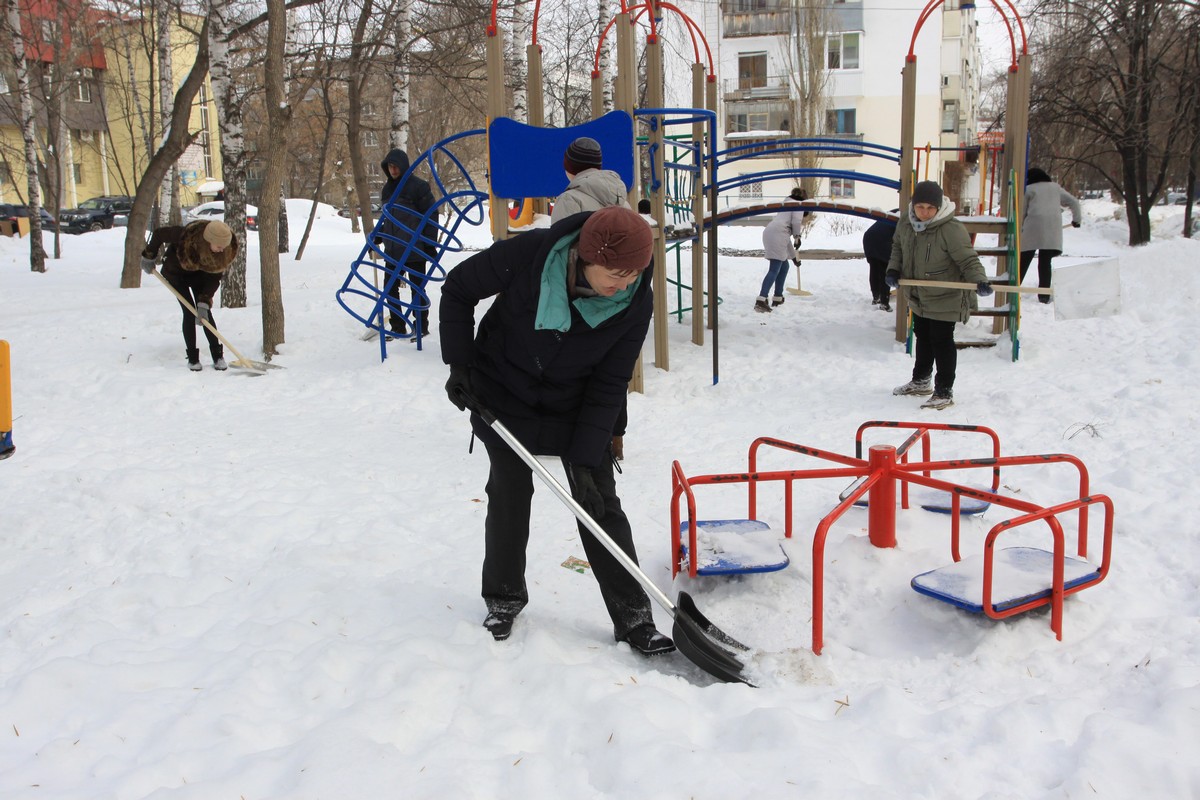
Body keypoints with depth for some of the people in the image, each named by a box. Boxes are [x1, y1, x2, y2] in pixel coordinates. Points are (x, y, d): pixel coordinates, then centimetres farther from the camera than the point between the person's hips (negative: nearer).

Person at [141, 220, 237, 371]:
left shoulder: (226, 252, -29)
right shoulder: (187, 235, -39)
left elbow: (214, 278, -22)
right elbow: (159, 233, -22)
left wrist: (204, 302, -30)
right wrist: (148, 257, -9)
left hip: (199, 273, 2)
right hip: (176, 272, -2)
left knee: (205, 312, -8)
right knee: (189, 312, -12)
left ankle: (218, 356, -3)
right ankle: (192, 358, -4)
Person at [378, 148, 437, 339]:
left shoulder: (418, 186, -9)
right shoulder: (387, 188, 12)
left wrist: (430, 244, -13)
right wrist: (378, 237, 13)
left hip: (414, 249, -7)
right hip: (392, 250, 7)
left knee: (417, 288, 2)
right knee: (391, 288, 8)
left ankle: (421, 327, 12)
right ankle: (397, 327, 18)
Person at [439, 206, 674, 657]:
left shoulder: (636, 301, -23)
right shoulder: (528, 255, -29)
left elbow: (609, 384, -16)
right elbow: (458, 289, -11)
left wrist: (584, 459, -19)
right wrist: (459, 365, -14)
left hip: (576, 410, 1)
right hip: (503, 400, 0)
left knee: (600, 504, -1)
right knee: (508, 496, 8)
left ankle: (632, 617, 9)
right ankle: (503, 599, 29)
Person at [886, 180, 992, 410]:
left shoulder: (952, 229, -26)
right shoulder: (905, 223, -5)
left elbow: (968, 260, -23)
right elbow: (898, 247, 13)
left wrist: (979, 281, -37)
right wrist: (894, 269, -2)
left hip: (945, 298, -7)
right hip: (918, 297, 7)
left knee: (942, 341, -3)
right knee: (922, 337, 22)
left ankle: (944, 392, 8)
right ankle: (920, 381, 41)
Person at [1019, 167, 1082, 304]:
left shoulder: (1029, 189, 13)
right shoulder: (1055, 187, 22)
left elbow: (1021, 212, 8)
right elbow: (1073, 202, 22)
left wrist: (1019, 229, 18)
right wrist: (1077, 219, 36)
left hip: (1033, 226, -2)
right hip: (1053, 228, 2)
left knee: (1024, 261, 2)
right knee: (1045, 262, 5)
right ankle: (1044, 295, 1)